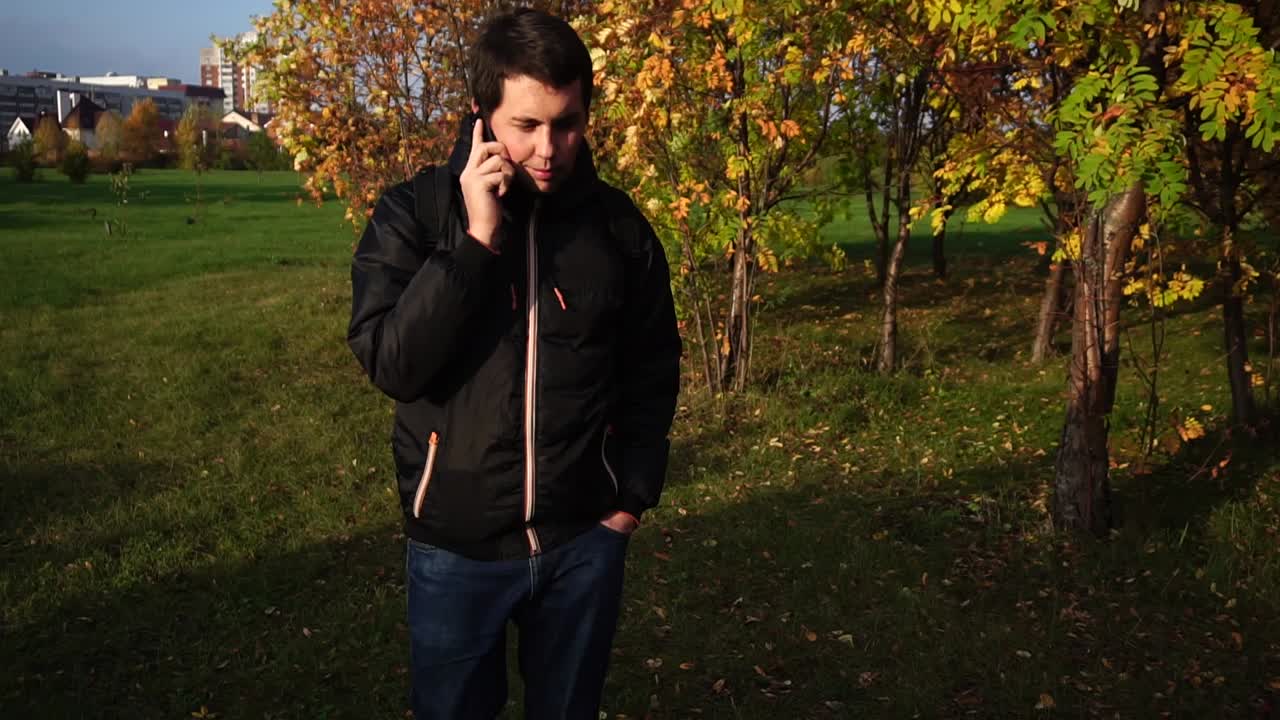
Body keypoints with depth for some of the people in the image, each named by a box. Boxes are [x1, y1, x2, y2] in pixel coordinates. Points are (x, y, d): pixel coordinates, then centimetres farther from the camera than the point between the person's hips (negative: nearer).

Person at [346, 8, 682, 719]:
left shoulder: (619, 225, -3)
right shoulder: (413, 213, -9)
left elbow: (653, 374, 5)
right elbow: (392, 364, -19)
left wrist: (632, 498, 3)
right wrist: (476, 238, -23)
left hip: (585, 540, 2)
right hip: (456, 544, -1)